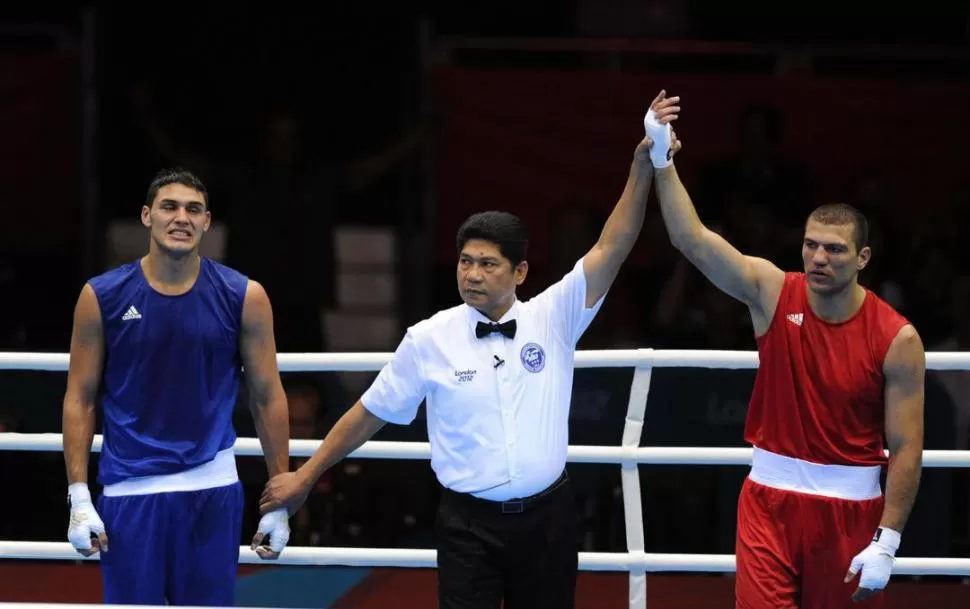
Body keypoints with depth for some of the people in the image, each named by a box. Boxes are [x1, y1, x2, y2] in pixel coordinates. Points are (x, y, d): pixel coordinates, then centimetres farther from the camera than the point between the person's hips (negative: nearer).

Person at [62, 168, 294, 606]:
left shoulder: (243, 298, -1)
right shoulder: (102, 297, -1)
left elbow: (267, 397, 4)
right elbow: (81, 399, 2)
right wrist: (78, 495, -5)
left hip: (212, 488, 0)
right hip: (130, 488, 0)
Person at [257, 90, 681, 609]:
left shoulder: (553, 318, 0)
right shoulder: (429, 340, -1)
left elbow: (610, 249, -8)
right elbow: (369, 414, 7)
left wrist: (643, 166, -20)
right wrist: (304, 477, 9)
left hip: (545, 516, 1)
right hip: (468, 522, -1)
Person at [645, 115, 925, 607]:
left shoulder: (896, 339, -11)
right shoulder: (773, 293, -5)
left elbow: (907, 447, -9)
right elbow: (691, 239, -15)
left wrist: (886, 543, -14)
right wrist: (663, 163, -28)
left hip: (850, 508, -1)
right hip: (771, 498, 1)